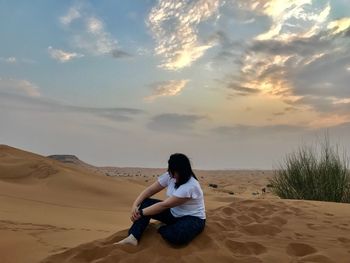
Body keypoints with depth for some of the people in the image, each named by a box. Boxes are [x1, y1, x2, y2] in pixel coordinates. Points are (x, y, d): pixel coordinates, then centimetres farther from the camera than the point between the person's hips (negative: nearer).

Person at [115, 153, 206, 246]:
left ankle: (163, 229, -2)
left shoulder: (190, 186, -32)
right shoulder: (169, 176, -10)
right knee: (145, 203, -12)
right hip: (174, 213, 7)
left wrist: (141, 213, -27)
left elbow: (164, 205, -31)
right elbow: (150, 190, -7)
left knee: (175, 236, -38)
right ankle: (133, 237, -20)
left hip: (193, 218, -6)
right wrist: (135, 205, -22)